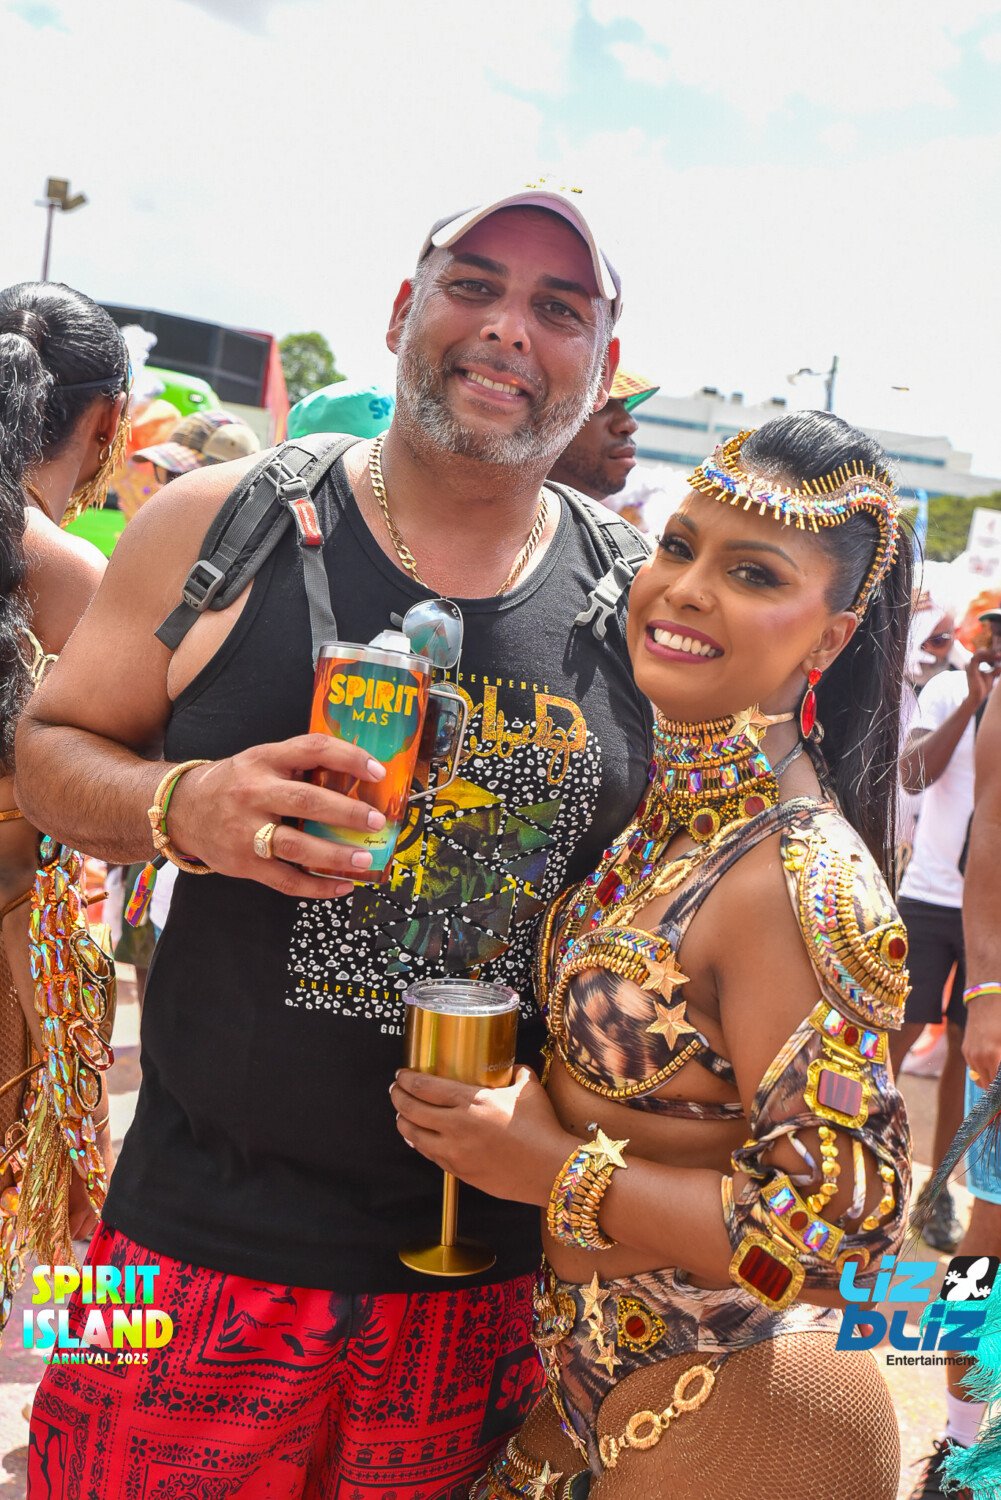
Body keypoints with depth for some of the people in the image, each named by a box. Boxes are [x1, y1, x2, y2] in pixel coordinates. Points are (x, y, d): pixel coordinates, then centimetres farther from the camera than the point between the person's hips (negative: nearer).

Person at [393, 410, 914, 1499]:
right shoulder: (666, 807, -1)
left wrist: (554, 1170, -21)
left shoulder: (802, 883, -27)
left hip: (722, 1412, -7)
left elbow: (841, 1221, -25)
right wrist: (515, 1102, -4)